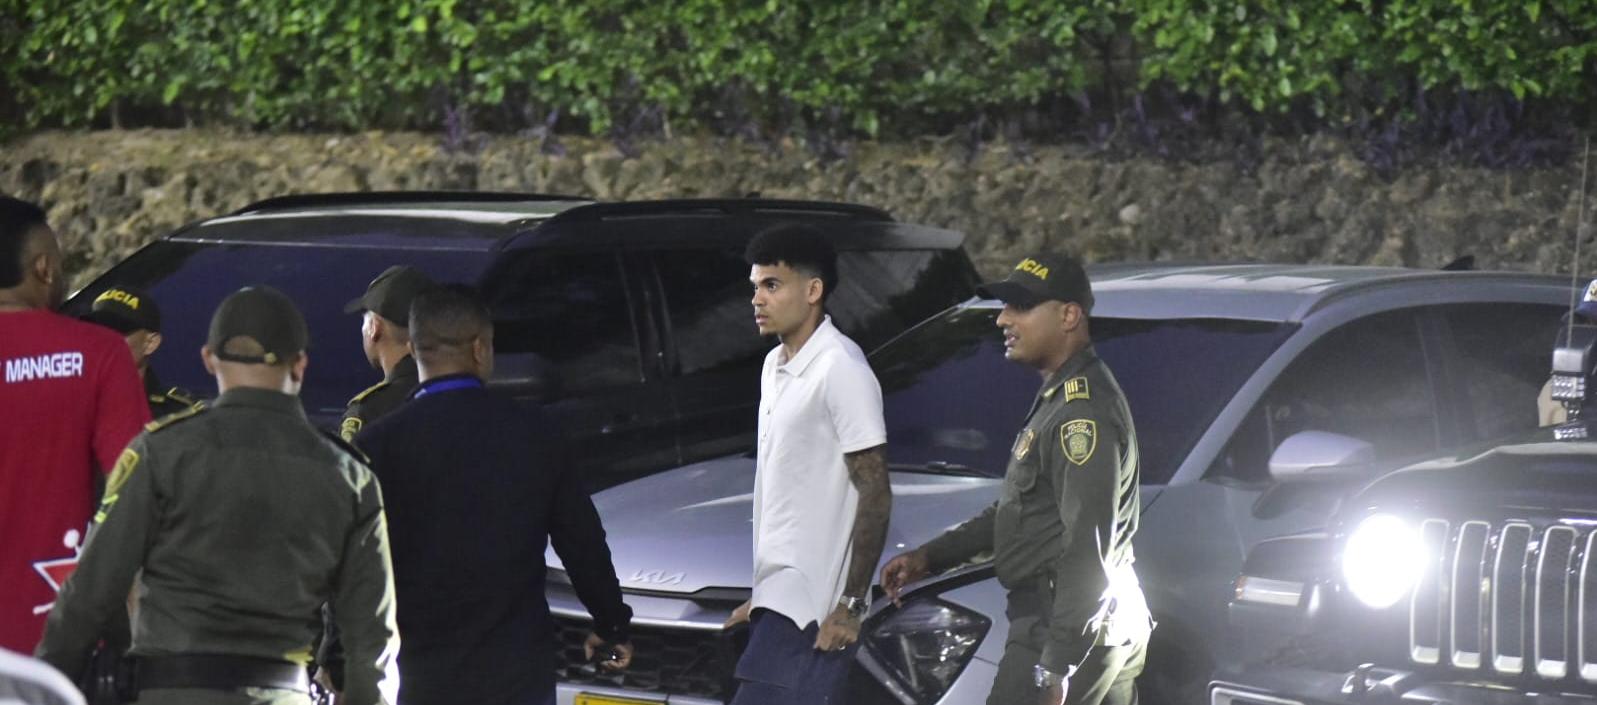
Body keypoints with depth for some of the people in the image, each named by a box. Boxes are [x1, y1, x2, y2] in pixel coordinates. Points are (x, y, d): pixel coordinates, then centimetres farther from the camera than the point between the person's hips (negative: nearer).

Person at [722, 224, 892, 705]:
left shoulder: (840, 371, -14)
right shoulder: (775, 367, 15)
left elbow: (875, 494, -16)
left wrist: (851, 604, -18)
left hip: (811, 606, -9)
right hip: (779, 596, 9)